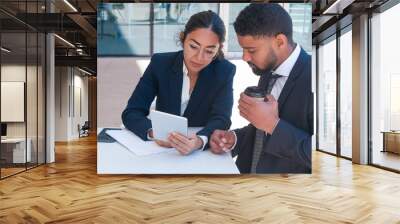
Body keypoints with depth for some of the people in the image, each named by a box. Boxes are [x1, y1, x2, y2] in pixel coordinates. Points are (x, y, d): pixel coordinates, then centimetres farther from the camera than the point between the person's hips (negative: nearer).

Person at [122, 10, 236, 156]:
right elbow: (131, 112, -9)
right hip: (159, 149, 1)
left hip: (203, 153, -1)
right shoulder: (160, 63, -7)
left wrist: (199, 141, -39)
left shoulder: (224, 71, -8)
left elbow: (221, 120, -18)